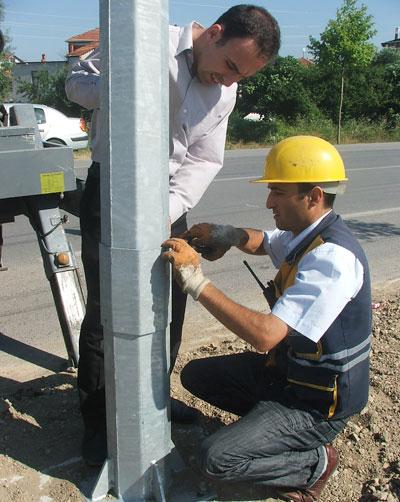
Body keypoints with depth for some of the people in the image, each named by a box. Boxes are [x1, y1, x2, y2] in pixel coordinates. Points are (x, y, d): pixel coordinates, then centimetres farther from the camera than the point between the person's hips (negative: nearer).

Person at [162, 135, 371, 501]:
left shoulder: (333, 257, -30)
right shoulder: (305, 234, -2)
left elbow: (265, 334, -37)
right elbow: (264, 243, 20)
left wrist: (197, 282, -33)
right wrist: (231, 235, -3)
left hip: (317, 403, -9)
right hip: (286, 368, 9)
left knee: (216, 459, -20)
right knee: (196, 375, 11)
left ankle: (315, 463, 2)